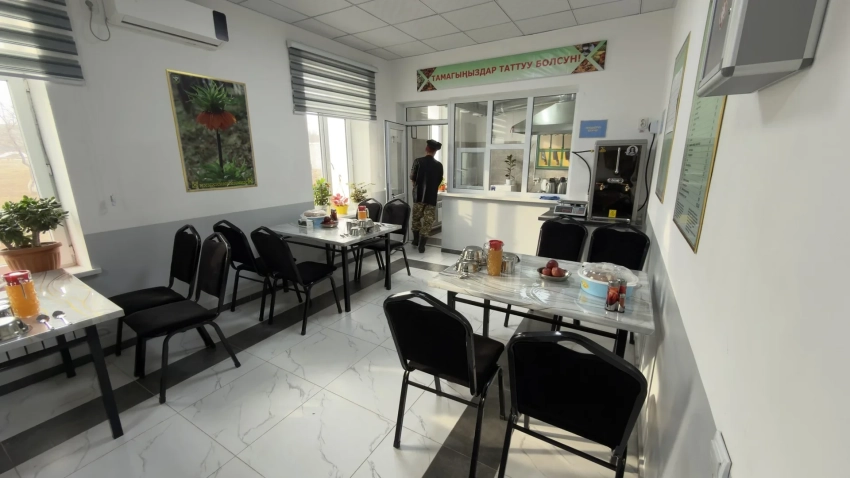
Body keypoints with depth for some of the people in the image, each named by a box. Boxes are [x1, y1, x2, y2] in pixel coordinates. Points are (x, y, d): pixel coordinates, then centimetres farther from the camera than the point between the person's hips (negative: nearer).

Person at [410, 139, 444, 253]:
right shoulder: (439, 165, -1)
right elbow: (439, 181, 8)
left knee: (416, 218, 17)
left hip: (419, 195, 0)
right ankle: (422, 244, 2)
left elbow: (412, 178, 0)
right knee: (428, 220, 4)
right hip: (432, 197, 0)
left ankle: (416, 240, 29)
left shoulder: (418, 161, -6)